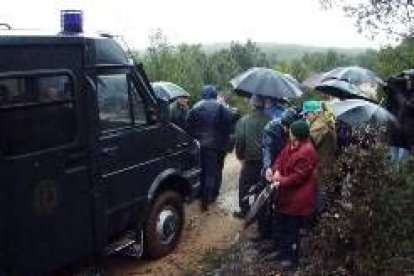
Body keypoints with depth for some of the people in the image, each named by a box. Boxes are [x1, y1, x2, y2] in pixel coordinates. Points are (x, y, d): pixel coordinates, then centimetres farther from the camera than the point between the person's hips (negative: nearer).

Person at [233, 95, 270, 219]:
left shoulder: (244, 120, -12)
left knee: (244, 185, 11)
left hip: (250, 159, -3)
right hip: (266, 159, 3)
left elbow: (240, 140, -11)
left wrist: (240, 155, 3)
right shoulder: (269, 120, -8)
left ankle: (244, 211, 16)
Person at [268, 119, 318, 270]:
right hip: (286, 193, 10)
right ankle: (281, 251, 42)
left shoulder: (306, 152, -27)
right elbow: (281, 159, 8)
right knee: (279, 223, 22)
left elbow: (298, 177, -24)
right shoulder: (291, 144, 3)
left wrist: (280, 181, -16)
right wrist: (276, 171, -11)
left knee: (292, 228, 5)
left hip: (298, 197, -10)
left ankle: (293, 258, 25)